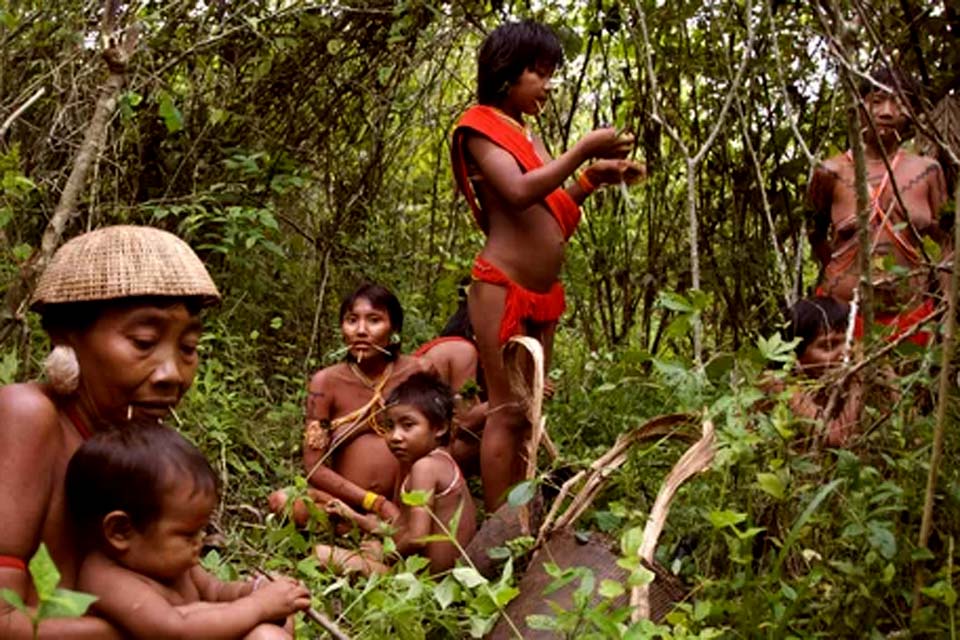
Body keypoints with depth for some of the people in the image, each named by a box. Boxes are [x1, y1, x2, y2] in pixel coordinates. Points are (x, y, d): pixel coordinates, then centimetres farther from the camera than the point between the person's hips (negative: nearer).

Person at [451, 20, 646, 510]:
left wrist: (593, 179, 6)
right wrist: (583, 151, -17)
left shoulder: (529, 136, 19)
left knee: (527, 414, 7)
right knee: (507, 412, -8)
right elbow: (519, 192, -21)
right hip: (502, 289, -8)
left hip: (543, 295, 8)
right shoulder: (481, 128, -5)